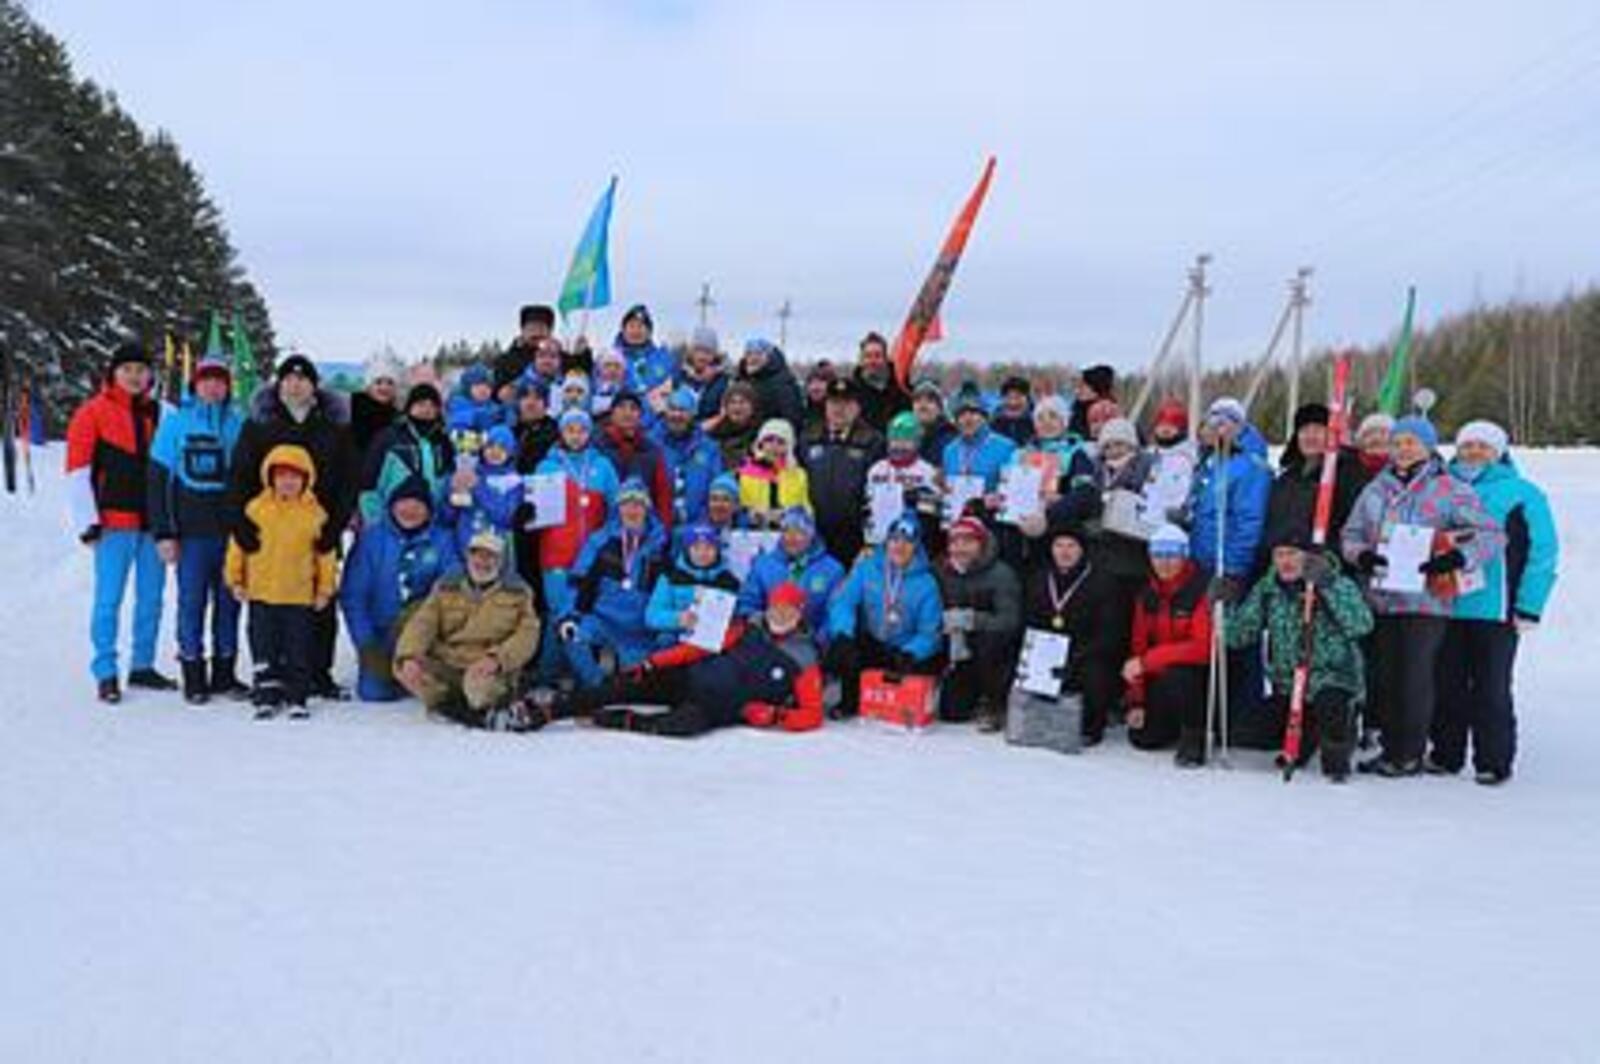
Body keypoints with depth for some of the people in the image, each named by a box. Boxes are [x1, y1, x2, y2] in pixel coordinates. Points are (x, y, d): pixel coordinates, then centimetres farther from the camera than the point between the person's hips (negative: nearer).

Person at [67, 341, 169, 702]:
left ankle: (143, 665, 20)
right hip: (114, 520, -4)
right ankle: (106, 672, 2)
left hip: (153, 520, 4)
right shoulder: (94, 412, 0)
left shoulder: (157, 413, 12)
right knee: (109, 599, -4)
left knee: (151, 596, 9)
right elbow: (77, 470, -3)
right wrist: (88, 521, -9)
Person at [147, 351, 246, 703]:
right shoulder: (175, 420, 3)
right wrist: (164, 532, -5)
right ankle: (193, 675, 8)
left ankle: (225, 672, 17)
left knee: (228, 600, 7)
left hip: (230, 528, 2)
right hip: (191, 529, -2)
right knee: (192, 601, 0)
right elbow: (158, 478, 1)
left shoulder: (237, 422, 8)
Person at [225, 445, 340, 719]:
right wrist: (236, 580, 4)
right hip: (261, 593, 1)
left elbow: (325, 554, 2)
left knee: (298, 651, 5)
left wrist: (325, 588, 2)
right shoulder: (255, 509, -1)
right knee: (263, 649, 7)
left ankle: (297, 698, 15)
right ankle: (266, 697, 16)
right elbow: (238, 545, 5)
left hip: (299, 596, -1)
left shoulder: (315, 513, -3)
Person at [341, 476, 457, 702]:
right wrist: (365, 641, -9)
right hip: (379, 631, 0)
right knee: (375, 692, -16)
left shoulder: (442, 540, -1)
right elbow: (352, 594, -3)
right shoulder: (371, 537, -3)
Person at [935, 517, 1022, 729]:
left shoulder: (1001, 574, -16)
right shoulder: (944, 573, -1)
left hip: (997, 655, -3)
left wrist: (973, 619, -40)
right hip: (962, 654, 4)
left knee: (990, 638, -36)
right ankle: (977, 697, 26)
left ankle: (993, 706, -14)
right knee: (951, 712, -9)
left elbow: (1010, 621, -28)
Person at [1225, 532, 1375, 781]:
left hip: (1333, 678, -5)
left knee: (1330, 704, -37)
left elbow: (1361, 625, -27)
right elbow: (1239, 636, 5)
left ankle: (1337, 761, -6)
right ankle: (1307, 735, 26)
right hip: (1286, 683, 5)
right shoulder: (1267, 590, 4)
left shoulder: (1339, 585, -9)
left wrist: (1326, 589, -32)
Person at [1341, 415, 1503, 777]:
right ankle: (1391, 749, 18)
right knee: (1383, 677, 7)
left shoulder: (1450, 490, -1)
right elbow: (1350, 533, 17)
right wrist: (1361, 555, -5)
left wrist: (1456, 558, -19)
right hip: (1380, 598, 5)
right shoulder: (1376, 489, 14)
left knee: (1415, 678, -5)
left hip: (1426, 599, -5)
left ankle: (1410, 754, 5)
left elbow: (1492, 534, -4)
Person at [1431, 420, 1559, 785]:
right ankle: (1446, 754, 20)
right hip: (1444, 608, 4)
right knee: (1447, 686, 9)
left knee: (1491, 690, 1)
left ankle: (1494, 761, 10)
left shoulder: (1522, 493, 1)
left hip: (1495, 610, -4)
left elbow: (1543, 552, -3)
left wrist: (1528, 608, -9)